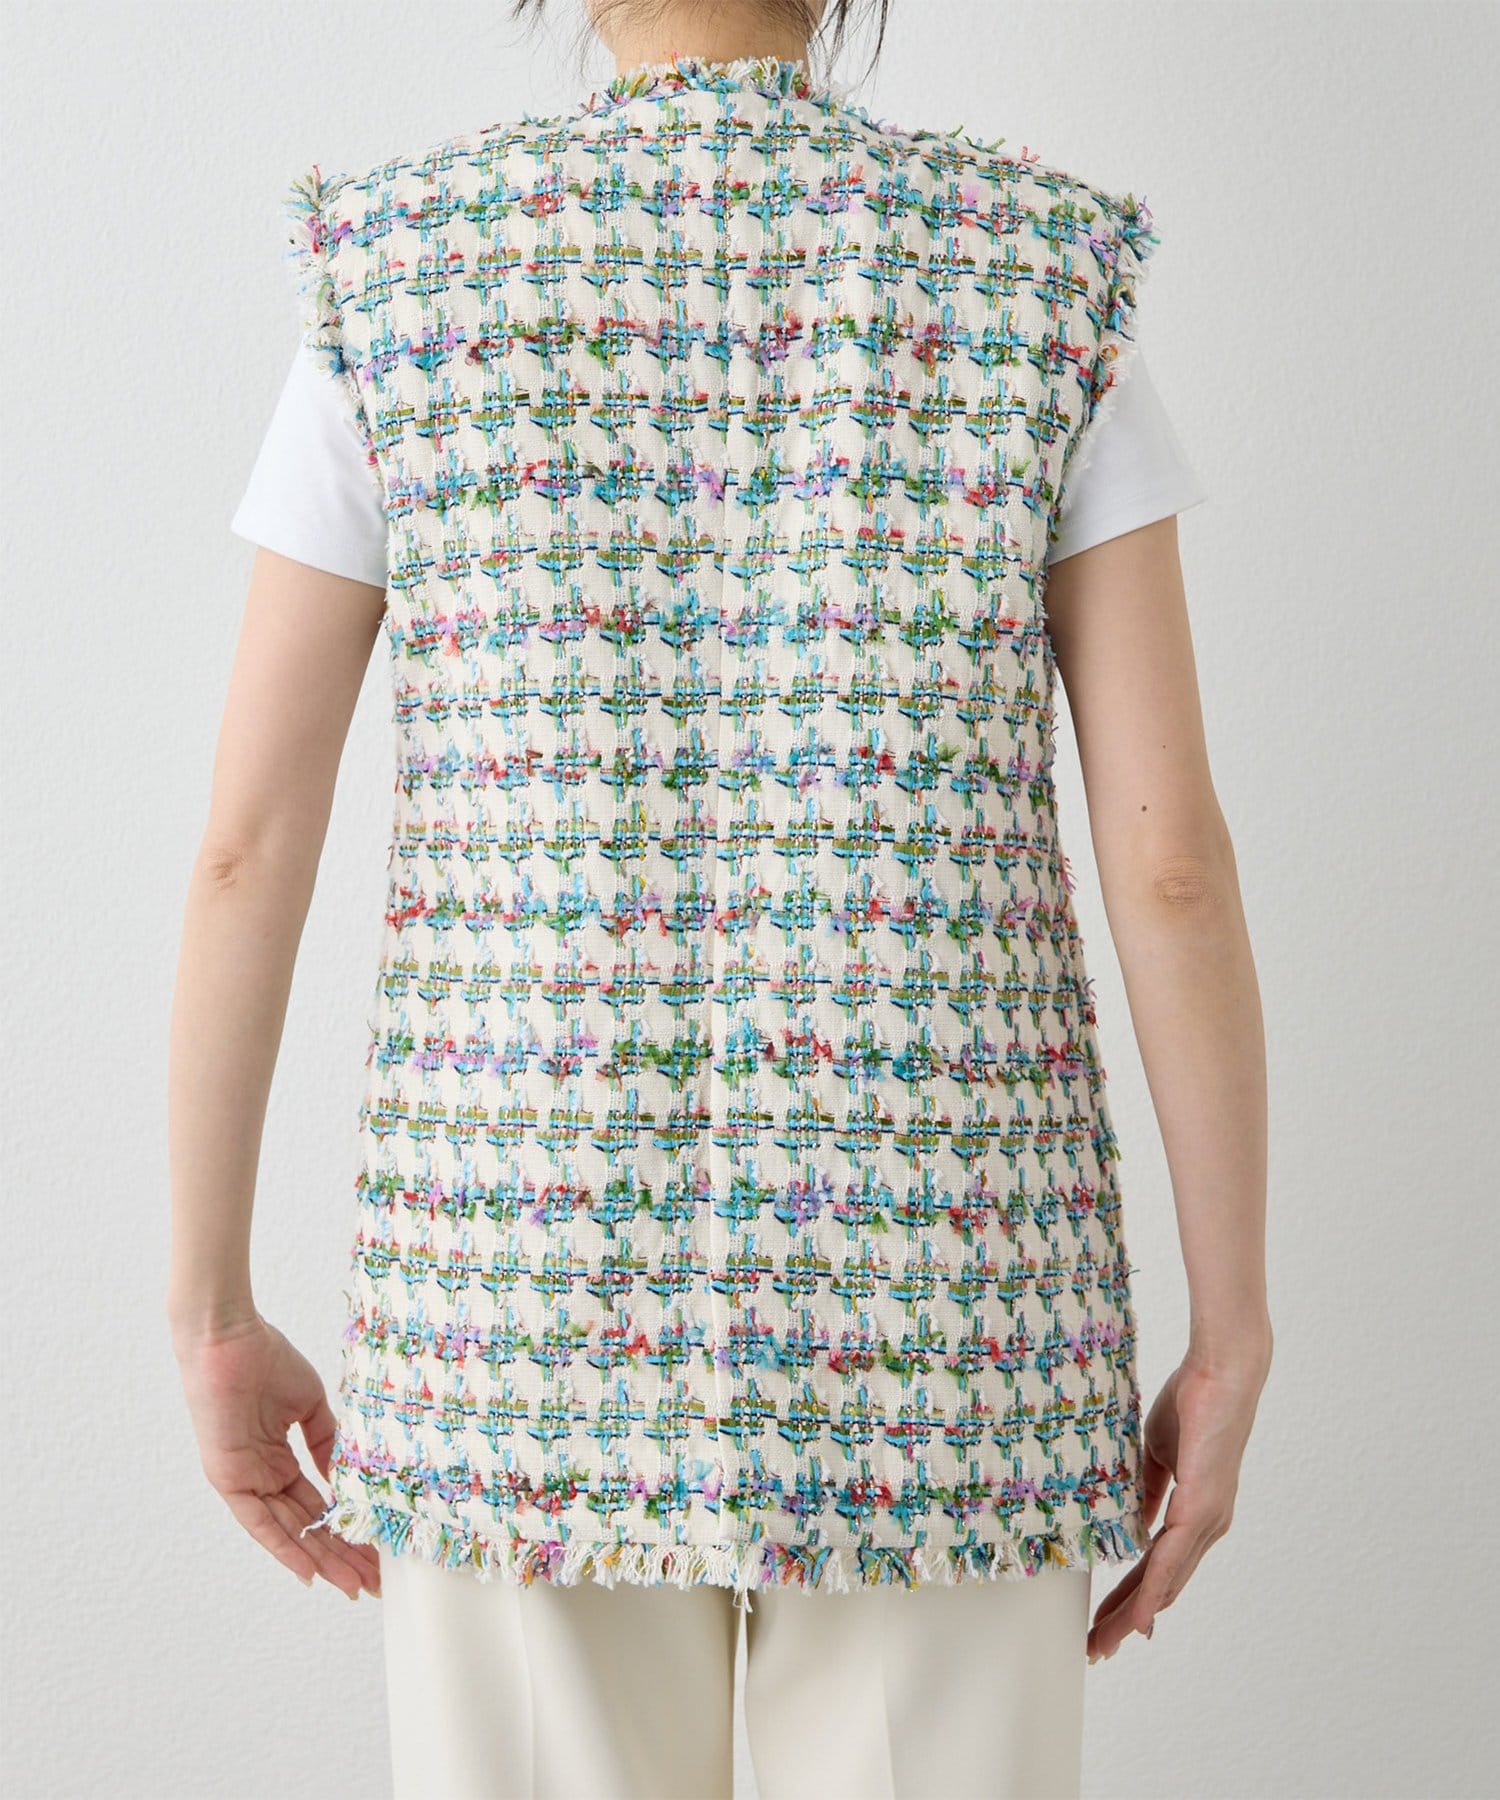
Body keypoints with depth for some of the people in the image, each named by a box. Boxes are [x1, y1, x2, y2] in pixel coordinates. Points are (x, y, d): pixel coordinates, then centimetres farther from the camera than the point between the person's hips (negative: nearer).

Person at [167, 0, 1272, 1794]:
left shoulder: (399, 264, 2)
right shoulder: (1040, 267, 1)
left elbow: (246, 836, -1)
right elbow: (1168, 849, -5)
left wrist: (213, 1316, 8)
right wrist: (1231, 1343, 3)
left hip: (543, 1294, 1)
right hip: (924, 1296, 0)